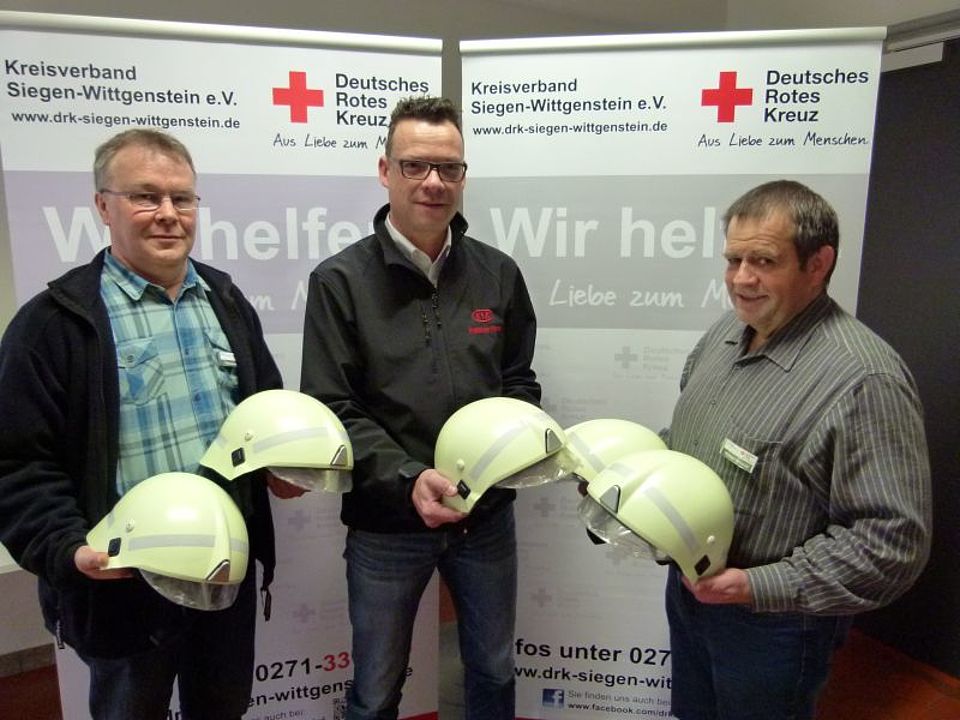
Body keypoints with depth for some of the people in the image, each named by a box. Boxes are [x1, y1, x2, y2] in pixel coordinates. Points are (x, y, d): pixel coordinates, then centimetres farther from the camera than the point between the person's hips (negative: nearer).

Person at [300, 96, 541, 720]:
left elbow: (519, 382, 9)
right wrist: (407, 479, -24)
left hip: (488, 514, 3)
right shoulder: (341, 281, -8)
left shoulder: (498, 274, 1)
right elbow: (332, 408, -12)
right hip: (386, 524, -2)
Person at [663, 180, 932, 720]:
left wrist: (759, 587, -26)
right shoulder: (726, 332, -1)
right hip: (688, 586, 7)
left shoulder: (864, 379, -26)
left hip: (773, 619, -7)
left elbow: (894, 540, -26)